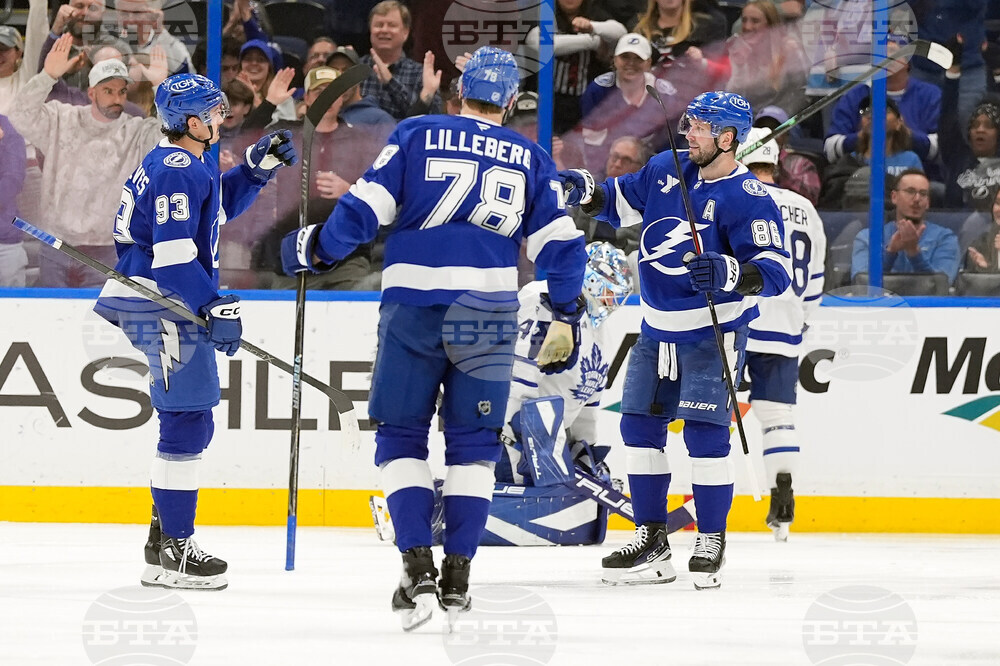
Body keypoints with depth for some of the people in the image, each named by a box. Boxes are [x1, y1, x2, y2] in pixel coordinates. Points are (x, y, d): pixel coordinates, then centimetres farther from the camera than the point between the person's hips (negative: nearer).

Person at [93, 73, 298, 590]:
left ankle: (165, 535, 27)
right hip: (163, 308, -11)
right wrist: (216, 308, -24)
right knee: (187, 422, -11)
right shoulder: (178, 171, -16)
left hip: (165, 308, 11)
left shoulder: (179, 164, 16)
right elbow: (173, 253, -23)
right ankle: (173, 553, -11)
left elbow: (217, 206, 33)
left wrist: (257, 167, 20)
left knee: (185, 421, 18)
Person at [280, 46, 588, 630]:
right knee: (474, 444, 11)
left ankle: (418, 566, -6)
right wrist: (565, 318, 14)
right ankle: (458, 576, 6)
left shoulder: (416, 136, 3)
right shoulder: (530, 160, 10)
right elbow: (561, 243, 6)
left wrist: (314, 250, 12)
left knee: (401, 437, 7)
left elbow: (364, 209, -2)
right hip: (489, 313, 2)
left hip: (414, 306, -2)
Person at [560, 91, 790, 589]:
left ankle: (711, 542, 1)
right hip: (658, 329, 7)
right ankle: (651, 541, 15)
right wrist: (587, 192, -5)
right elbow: (621, 202, 16)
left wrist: (730, 273, -41)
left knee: (704, 432, -11)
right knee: (639, 426, 7)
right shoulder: (668, 170, 2)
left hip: (712, 333, -7)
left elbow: (774, 270, -23)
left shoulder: (746, 198, -18)